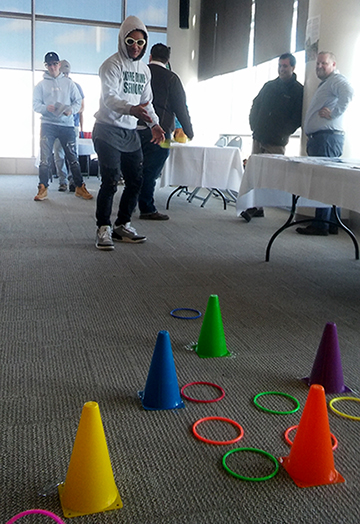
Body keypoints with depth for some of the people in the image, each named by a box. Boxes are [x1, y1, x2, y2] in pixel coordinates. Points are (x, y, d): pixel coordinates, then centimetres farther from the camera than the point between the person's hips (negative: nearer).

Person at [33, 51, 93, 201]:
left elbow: (78, 101, 9)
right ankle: (43, 189, 2)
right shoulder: (41, 84, 10)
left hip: (67, 124, 0)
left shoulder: (68, 83, 11)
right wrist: (46, 108, -16)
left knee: (73, 157, 1)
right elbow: (35, 104, 5)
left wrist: (71, 110, -12)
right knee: (45, 158, -4)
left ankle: (80, 187, 9)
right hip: (48, 124, 0)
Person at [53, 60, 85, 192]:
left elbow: (81, 107, 10)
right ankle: (63, 181, 4)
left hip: (73, 124, -1)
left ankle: (73, 181, -2)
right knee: (59, 155, -1)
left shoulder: (76, 86, 9)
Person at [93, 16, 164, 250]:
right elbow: (110, 98, -22)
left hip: (131, 133, 7)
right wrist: (131, 109, -41)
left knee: (136, 181, 6)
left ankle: (122, 226, 19)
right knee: (111, 182, -13)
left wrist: (155, 123, 3)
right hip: (108, 130, -7)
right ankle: (103, 229, -2)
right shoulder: (112, 64, -9)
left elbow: (146, 101, 20)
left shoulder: (145, 69, 15)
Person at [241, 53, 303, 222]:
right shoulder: (269, 86, 16)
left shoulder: (298, 90, -1)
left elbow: (297, 117, -7)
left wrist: (283, 133, -13)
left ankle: (255, 207, -7)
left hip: (276, 142, -6)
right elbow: (255, 106, 20)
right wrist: (254, 126, 7)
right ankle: (257, 207, 10)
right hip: (258, 137, 6)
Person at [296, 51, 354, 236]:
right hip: (319, 137, 11)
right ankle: (332, 223, 13)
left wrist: (334, 113, -23)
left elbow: (348, 92, -28)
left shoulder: (336, 79, -6)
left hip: (328, 136, -11)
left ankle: (321, 224, -12)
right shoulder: (324, 84, 27)